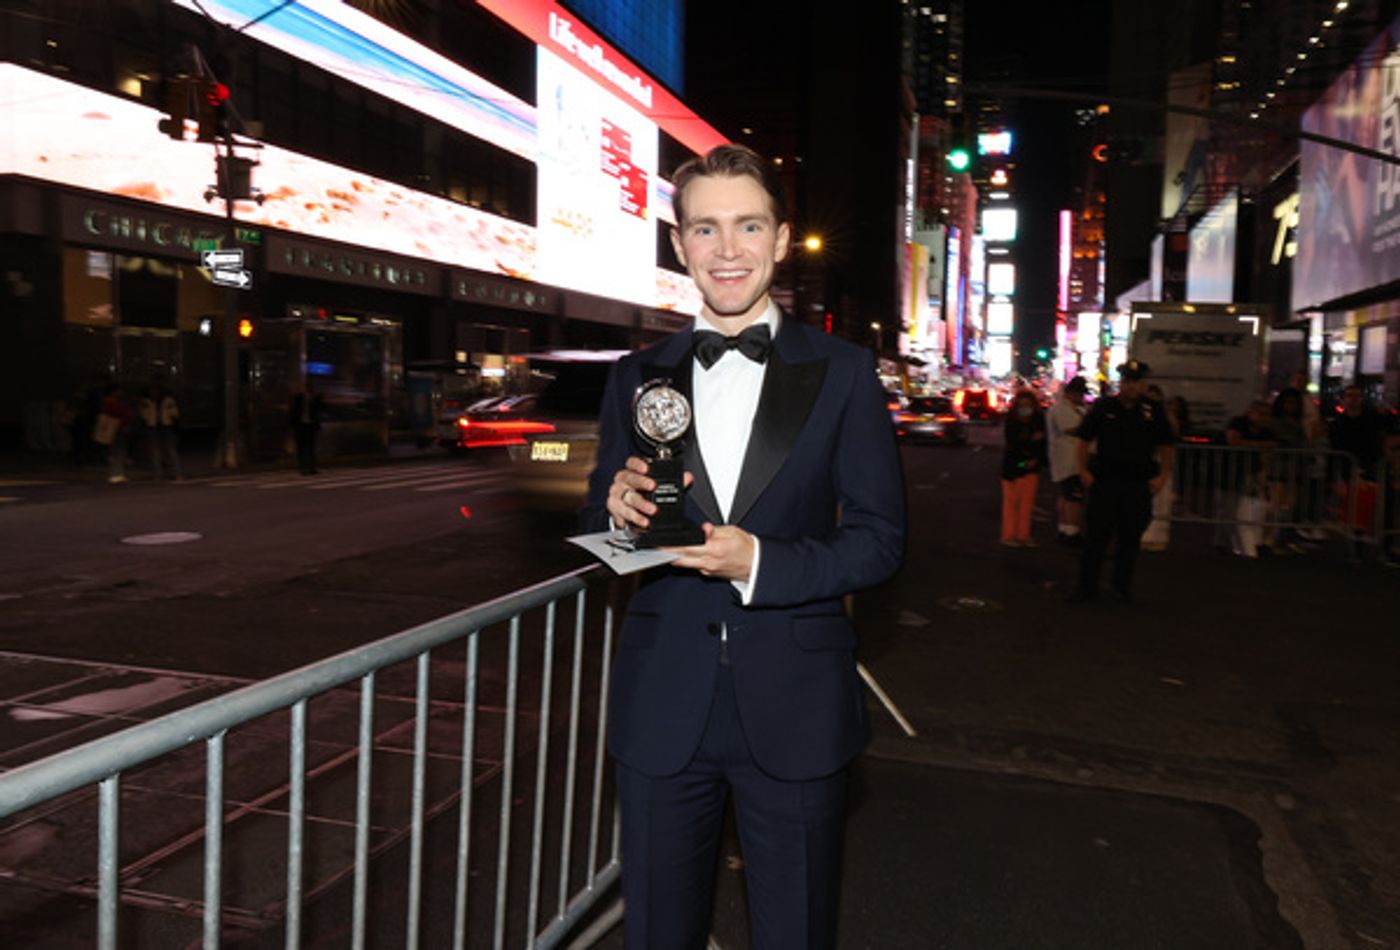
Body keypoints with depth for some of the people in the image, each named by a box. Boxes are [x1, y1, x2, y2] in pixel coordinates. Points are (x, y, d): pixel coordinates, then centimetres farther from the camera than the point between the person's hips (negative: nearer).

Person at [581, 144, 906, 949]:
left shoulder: (844, 374, -2)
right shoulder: (638, 378, 5)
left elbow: (881, 539, -4)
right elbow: (598, 529, 10)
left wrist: (761, 563, -19)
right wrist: (621, 513, -13)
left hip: (795, 709, -1)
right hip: (662, 708, 2)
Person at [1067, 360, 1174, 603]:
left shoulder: (1153, 412, 4)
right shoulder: (1103, 407, 2)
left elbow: (1166, 447, 11)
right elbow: (1084, 440, 7)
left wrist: (1162, 476, 2)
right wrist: (1083, 470, -1)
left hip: (1139, 484, 1)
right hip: (1104, 480, -1)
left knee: (1131, 537, 7)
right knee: (1097, 534, -1)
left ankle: (1122, 585, 20)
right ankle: (1087, 585, 5)